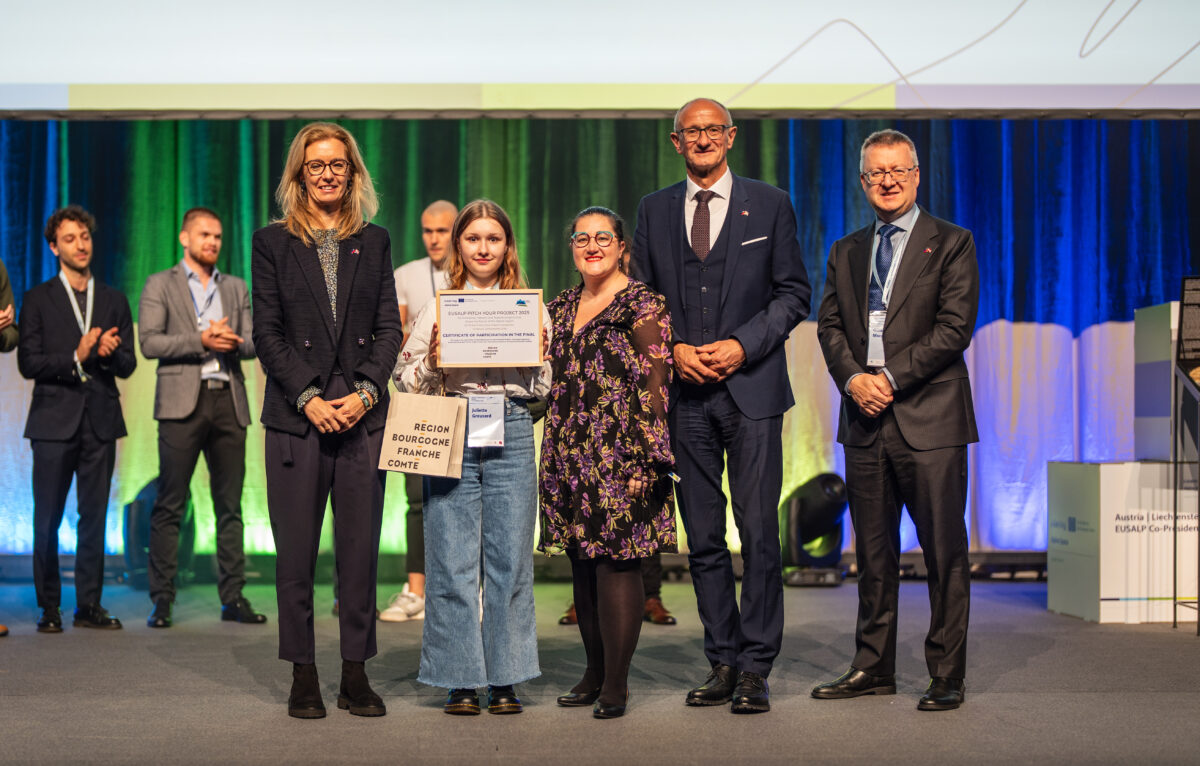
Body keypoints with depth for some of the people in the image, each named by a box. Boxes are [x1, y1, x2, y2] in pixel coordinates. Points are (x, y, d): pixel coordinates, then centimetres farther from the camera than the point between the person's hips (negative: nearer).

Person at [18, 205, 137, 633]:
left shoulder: (114, 301, 13)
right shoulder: (38, 299, 5)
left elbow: (128, 366, 11)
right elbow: (28, 364, -3)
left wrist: (110, 353, -10)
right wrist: (75, 358, -15)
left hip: (100, 421, 2)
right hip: (55, 421, -2)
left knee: (94, 517, 4)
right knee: (47, 520, 0)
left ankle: (89, 606, 10)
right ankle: (49, 607, 10)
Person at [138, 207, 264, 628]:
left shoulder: (236, 287, 19)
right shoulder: (160, 284, 7)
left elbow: (253, 343, 14)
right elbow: (148, 342, -4)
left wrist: (234, 341, -9)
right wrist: (200, 341, -13)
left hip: (228, 402, 4)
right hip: (183, 403, -4)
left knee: (230, 506, 4)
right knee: (169, 506, -4)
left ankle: (233, 598, 8)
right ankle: (162, 599, 1)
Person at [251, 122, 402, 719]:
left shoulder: (375, 242, 12)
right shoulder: (273, 242, 6)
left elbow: (389, 328, 7)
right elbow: (267, 334, 0)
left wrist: (364, 393, -7)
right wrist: (309, 398, -10)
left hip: (363, 414, 2)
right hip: (295, 414, -1)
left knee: (361, 548, 2)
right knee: (296, 550, 1)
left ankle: (356, 675, 11)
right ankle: (303, 676, 11)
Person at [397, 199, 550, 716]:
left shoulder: (531, 308, 12)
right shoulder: (436, 308, 10)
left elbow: (544, 390, 12)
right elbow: (404, 381, 9)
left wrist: (537, 355, -6)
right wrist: (434, 358, -8)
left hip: (512, 435, 1)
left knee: (509, 560, 1)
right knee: (452, 561, 0)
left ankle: (505, 680, 11)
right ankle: (461, 680, 9)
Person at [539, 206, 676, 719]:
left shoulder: (642, 305, -4)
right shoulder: (561, 308, 16)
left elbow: (655, 384, -10)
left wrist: (648, 458, -16)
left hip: (619, 453, -6)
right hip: (568, 455, 7)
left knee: (616, 562, -6)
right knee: (582, 565, 10)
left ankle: (616, 683, 1)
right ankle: (594, 672, 20)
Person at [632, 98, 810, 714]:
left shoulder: (769, 205, 6)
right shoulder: (653, 210, 12)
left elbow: (793, 293, 3)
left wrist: (742, 345, -10)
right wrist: (675, 350, -4)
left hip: (752, 386, -2)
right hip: (685, 392, 3)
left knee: (759, 532, -6)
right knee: (702, 538, 6)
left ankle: (755, 668, 2)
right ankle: (722, 662, 16)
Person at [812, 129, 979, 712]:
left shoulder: (951, 243, 2)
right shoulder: (845, 252, 16)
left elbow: (955, 327, -7)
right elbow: (829, 325, 10)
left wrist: (891, 376, -13)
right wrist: (853, 378, -8)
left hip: (930, 420, -4)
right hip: (865, 422, 4)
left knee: (944, 552, -2)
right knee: (872, 552, 10)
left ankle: (946, 675, 8)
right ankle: (873, 666, 20)